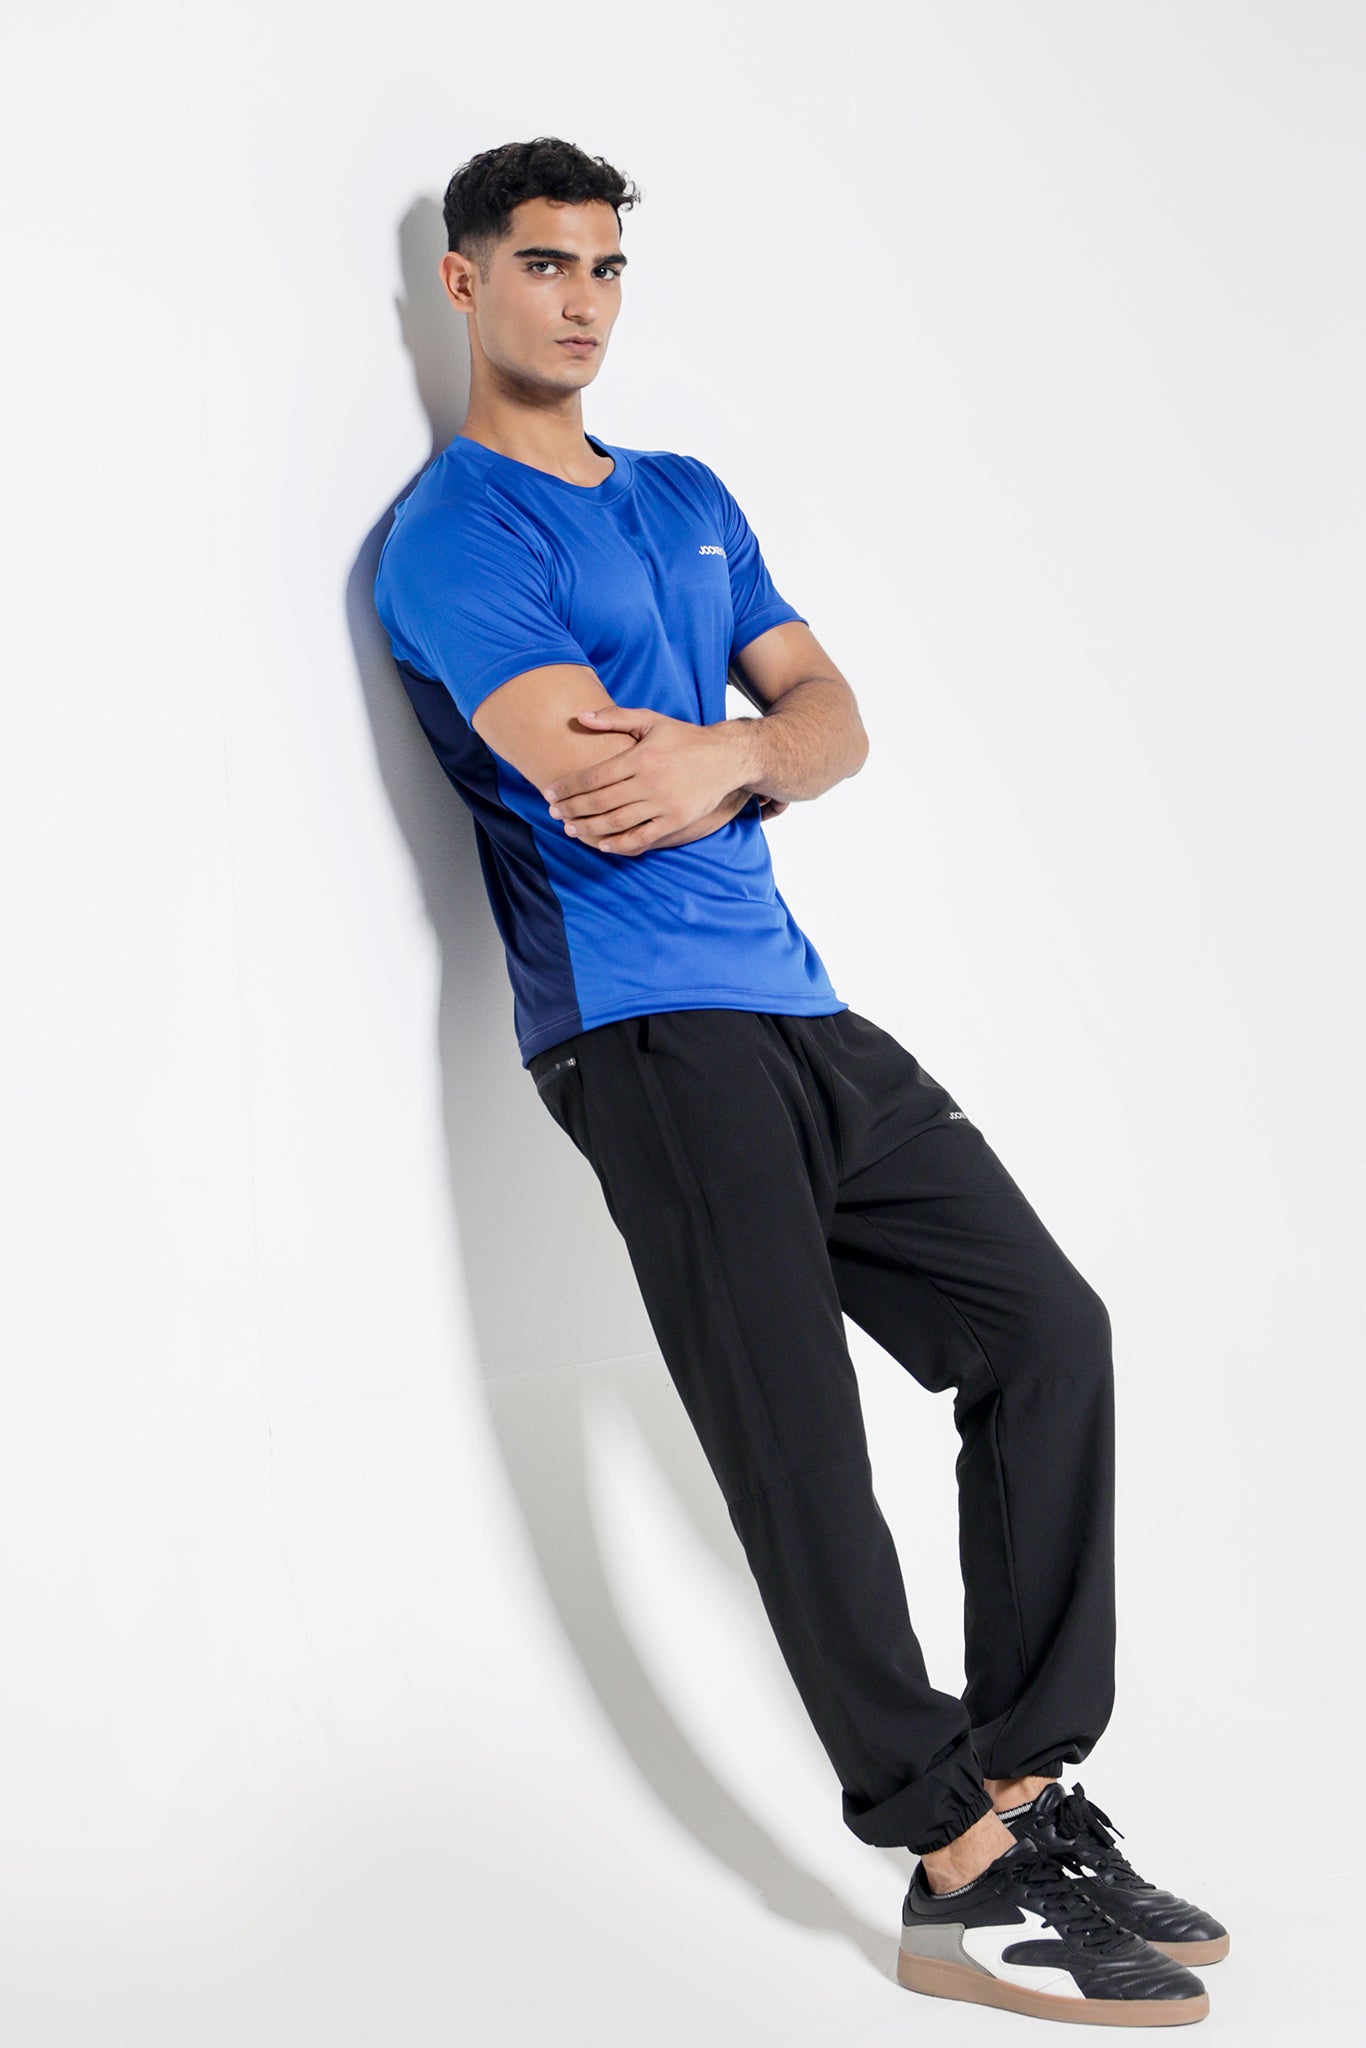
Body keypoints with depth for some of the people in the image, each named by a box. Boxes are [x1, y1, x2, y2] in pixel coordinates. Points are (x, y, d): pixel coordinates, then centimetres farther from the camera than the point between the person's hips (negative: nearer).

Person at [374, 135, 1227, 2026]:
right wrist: (763, 746, -1)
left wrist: (727, 751, -12)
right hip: (647, 1034, -8)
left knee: (1045, 1327, 1)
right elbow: (600, 786, -18)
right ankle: (965, 1875, -7)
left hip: (802, 1015, 8)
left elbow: (830, 719, 11)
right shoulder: (453, 533, -3)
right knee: (795, 1445, -11)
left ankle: (1025, 1791, 6)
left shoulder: (689, 501, 22)